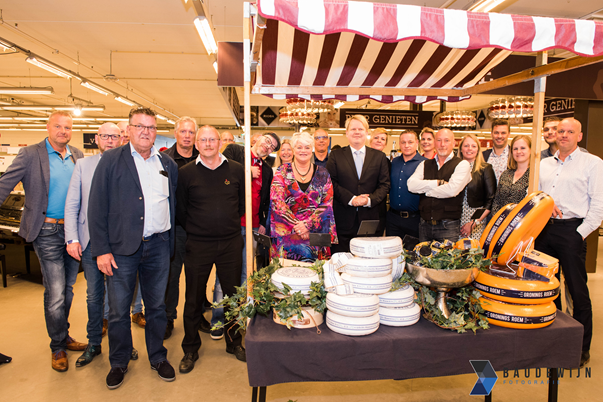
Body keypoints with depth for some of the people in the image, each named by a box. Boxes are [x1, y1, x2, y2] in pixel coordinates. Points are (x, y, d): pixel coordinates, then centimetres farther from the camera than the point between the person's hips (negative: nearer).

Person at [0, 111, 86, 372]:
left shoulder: (77, 156, 8)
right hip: (47, 232, -5)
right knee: (55, 293, -2)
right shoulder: (31, 155, -6)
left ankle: (63, 337, 33)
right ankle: (57, 347, 18)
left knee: (67, 289, 16)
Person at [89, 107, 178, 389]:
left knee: (157, 306, 14)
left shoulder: (168, 165, 9)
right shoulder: (111, 160, -1)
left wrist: (171, 243, 7)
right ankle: (119, 363, 31)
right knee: (118, 310, 10)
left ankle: (158, 357, 32)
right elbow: (97, 207, -5)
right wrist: (101, 250, -10)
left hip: (158, 246, 3)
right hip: (122, 248, -2)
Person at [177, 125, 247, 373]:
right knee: (194, 299, 8)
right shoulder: (186, 173, -1)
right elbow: (180, 209, 5)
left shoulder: (236, 170, 2)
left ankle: (234, 342, 32)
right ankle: (190, 349, 27)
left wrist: (230, 225, 10)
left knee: (233, 295, 12)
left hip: (231, 243, 1)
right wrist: (194, 229, 6)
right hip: (198, 245, -1)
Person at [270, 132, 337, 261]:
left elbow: (327, 204, 0)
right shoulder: (282, 172, 3)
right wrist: (297, 226, -15)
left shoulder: (322, 174, 7)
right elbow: (277, 202, -6)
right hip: (286, 234, -1)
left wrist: (308, 224, -14)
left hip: (315, 234, 1)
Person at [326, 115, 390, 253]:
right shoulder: (335, 156, 7)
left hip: (371, 220, 1)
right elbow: (332, 183, -1)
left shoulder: (379, 157, 11)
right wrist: (351, 199, -14)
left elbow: (385, 184, 5)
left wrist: (370, 199, -12)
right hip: (343, 220, -1)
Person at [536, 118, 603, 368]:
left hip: (571, 229, -5)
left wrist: (582, 232, -11)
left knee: (578, 290, -1)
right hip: (545, 228, 5)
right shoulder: (545, 164, 16)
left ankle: (582, 348, 13)